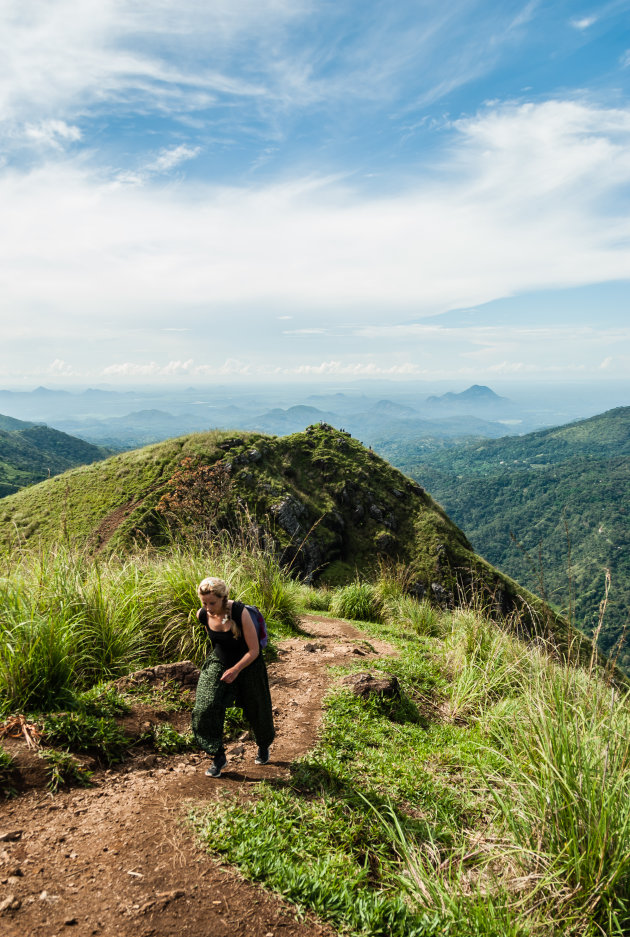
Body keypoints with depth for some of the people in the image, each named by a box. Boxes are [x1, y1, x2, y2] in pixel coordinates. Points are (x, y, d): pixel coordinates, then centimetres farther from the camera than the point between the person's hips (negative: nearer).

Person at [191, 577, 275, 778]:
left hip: (247, 665, -3)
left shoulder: (240, 613, -31)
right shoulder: (202, 615, -16)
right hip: (218, 663, 3)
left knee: (256, 710, 14)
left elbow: (254, 650, -24)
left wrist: (236, 669, -28)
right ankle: (218, 757, 4)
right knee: (206, 707, -15)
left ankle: (263, 746, 44)